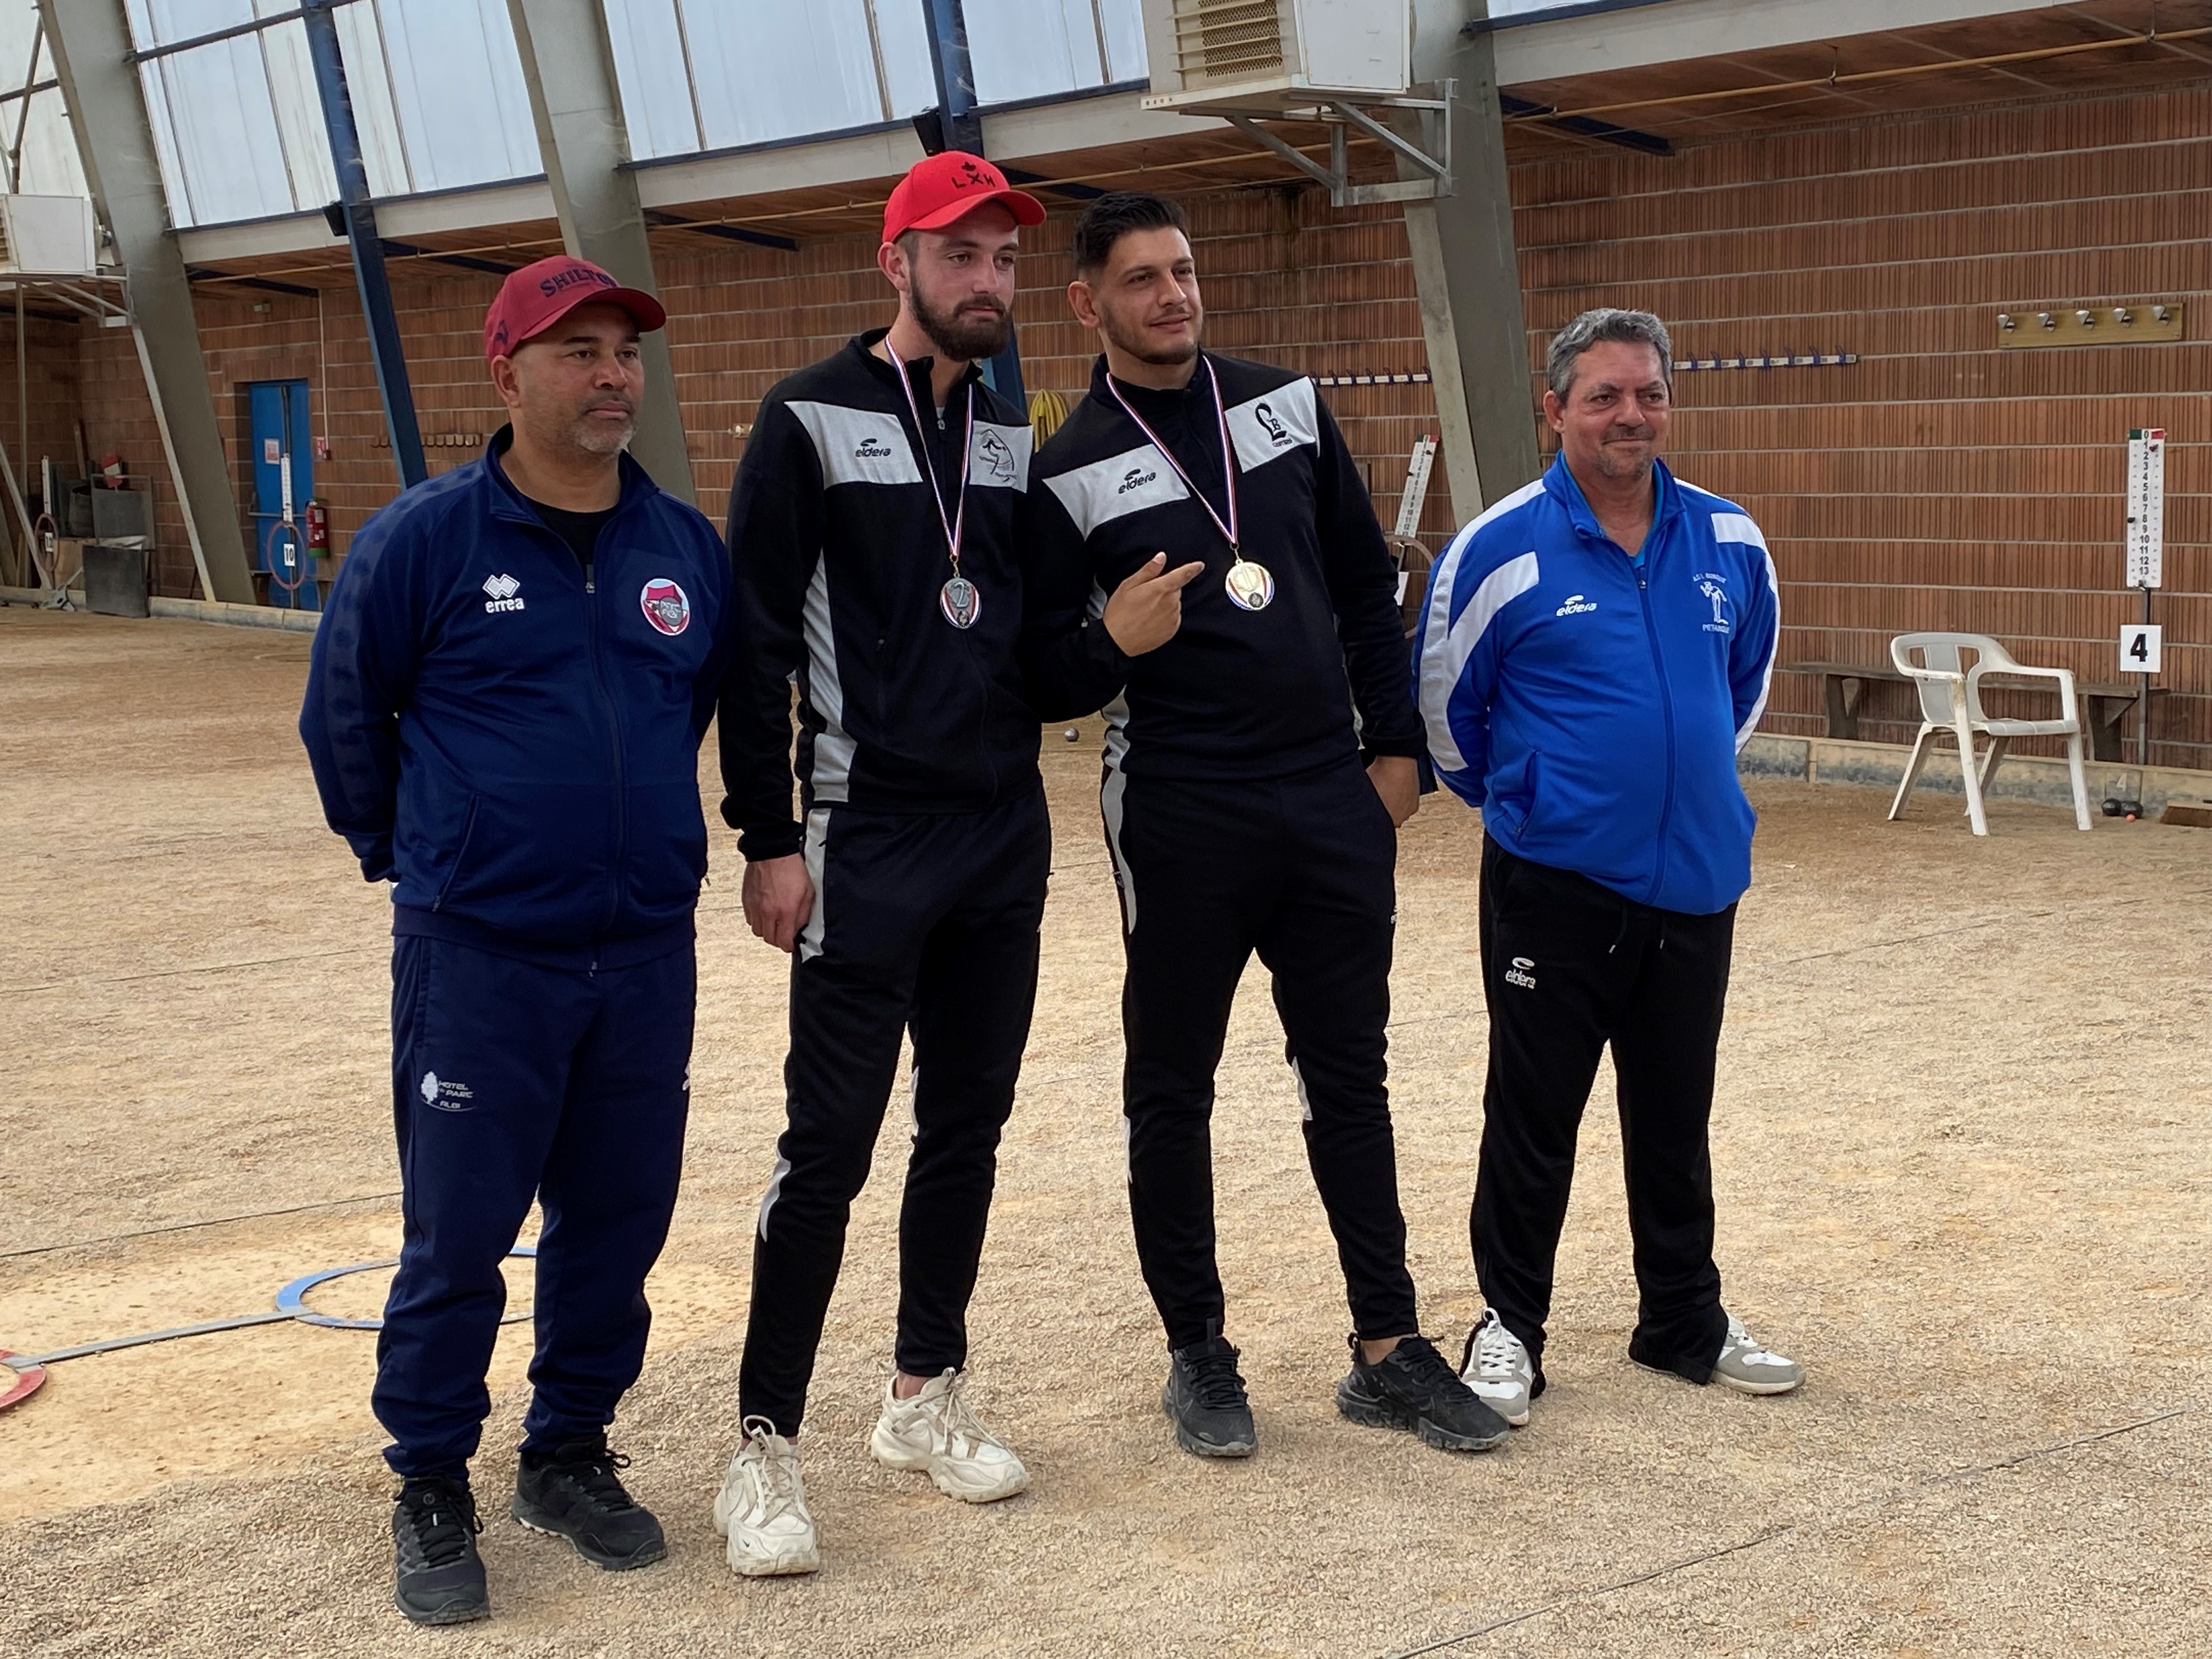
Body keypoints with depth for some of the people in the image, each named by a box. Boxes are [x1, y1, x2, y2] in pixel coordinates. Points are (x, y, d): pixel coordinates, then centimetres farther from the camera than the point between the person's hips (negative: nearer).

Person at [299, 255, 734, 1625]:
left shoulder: (688, 547, 3)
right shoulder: (423, 541, -8)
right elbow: (344, 719, 3)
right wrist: (413, 858, 11)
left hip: (649, 957, 4)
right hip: (479, 961, -4)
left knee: (618, 1224, 11)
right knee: (459, 1239, 3)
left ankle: (572, 1454, 30)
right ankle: (433, 1490, 20)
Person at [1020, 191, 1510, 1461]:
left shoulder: (1289, 405, 8)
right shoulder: (1070, 472, -4)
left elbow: (1369, 586, 13)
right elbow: (1042, 676, -3)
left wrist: (1395, 743, 8)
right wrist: (1112, 646, -23)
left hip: (1337, 805, 4)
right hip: (1181, 821, -3)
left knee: (1350, 1078, 10)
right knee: (1173, 1090, 6)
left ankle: (1390, 1350, 20)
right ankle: (1199, 1354, 22)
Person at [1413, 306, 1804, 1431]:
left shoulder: (1730, 542, 2)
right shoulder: (1501, 550, -11)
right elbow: (1443, 702, 1)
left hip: (1696, 881, 4)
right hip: (1552, 885, -4)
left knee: (1676, 1118, 15)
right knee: (1533, 1118, 5)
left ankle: (1686, 1324, 29)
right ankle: (1509, 1326, 20)